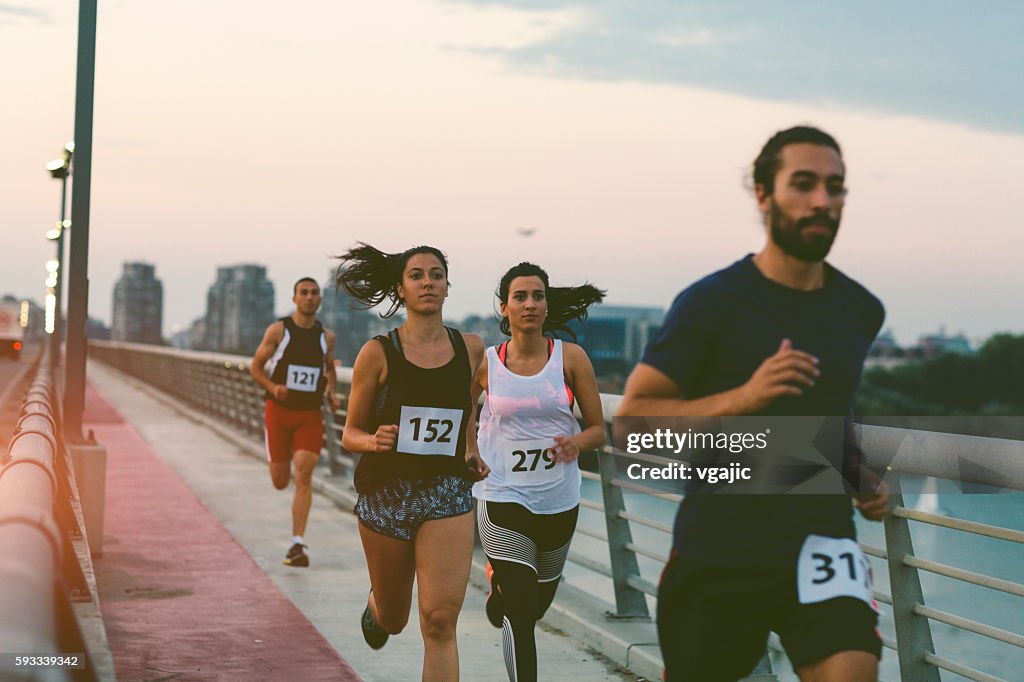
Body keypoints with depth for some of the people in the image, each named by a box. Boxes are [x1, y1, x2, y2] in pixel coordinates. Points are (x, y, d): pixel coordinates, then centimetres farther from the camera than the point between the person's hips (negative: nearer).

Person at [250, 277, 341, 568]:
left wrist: (331, 393, 5)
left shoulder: (326, 336, 6)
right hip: (279, 412, -1)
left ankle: (298, 543, -13)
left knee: (303, 476, -14)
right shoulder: (278, 330, -3)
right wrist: (273, 387, -17)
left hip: (310, 415, 1)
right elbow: (255, 366, 1)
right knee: (280, 481, 6)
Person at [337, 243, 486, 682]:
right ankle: (375, 606, 54)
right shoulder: (378, 353, -6)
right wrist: (374, 441, -22)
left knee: (440, 621, -13)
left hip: (448, 495, 1)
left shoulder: (471, 348, 1)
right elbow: (350, 435, -1)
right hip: (386, 493, 0)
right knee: (393, 620, 16)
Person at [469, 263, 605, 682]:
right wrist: (471, 456, -2)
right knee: (519, 615, -12)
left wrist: (576, 442, -22)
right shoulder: (485, 363, -4)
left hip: (559, 501, 3)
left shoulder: (570, 357, -4)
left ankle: (500, 590, 56)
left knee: (538, 605, 22)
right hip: (503, 499, -2)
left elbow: (599, 430, -1)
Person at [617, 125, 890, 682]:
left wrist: (863, 478, 12)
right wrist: (743, 396, -26)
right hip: (715, 552, -2)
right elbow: (631, 417, -14)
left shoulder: (862, 311, 6)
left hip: (819, 537, 3)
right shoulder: (711, 302, -10)